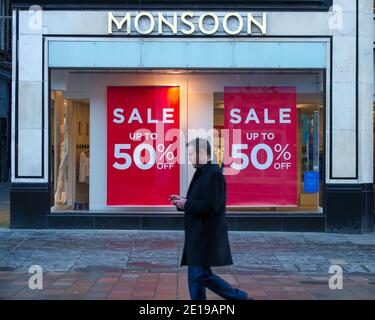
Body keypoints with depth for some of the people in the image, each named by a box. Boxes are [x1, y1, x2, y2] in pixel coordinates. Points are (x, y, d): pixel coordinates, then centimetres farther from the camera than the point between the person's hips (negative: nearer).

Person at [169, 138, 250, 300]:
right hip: (198, 236, 10)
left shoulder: (214, 174, -15)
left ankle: (240, 297, 2)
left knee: (200, 275, -9)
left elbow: (211, 206, -23)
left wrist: (186, 204, -14)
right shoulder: (201, 174, 16)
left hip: (207, 236, -10)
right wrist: (182, 201, 6)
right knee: (195, 276, 10)